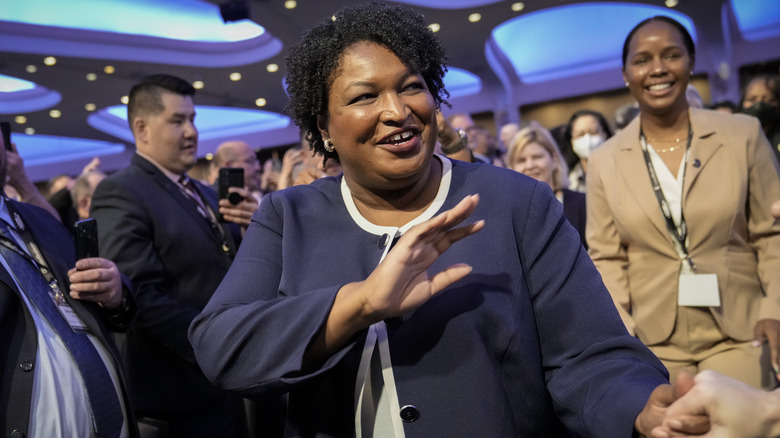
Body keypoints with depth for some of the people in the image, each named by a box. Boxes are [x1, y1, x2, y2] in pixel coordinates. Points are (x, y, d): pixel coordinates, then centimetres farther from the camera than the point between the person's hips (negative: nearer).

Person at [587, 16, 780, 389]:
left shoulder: (743, 135, 0)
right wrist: (621, 330, -7)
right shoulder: (604, 162, 1)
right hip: (656, 342, 0)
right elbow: (607, 258, 2)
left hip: (739, 334, 0)